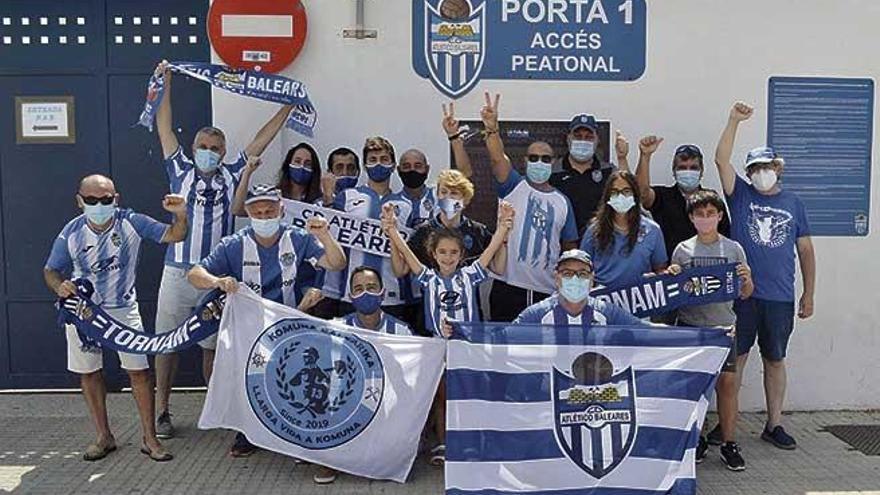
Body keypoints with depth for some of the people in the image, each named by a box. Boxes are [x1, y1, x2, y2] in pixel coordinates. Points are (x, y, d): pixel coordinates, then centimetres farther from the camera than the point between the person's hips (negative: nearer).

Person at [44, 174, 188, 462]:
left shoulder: (131, 223, -11)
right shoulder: (72, 232, -8)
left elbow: (174, 236, -12)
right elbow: (50, 270, 1)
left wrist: (180, 214, -32)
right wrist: (60, 286, -21)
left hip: (123, 309, -2)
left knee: (139, 370, -5)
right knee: (88, 373, 9)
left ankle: (150, 438, 7)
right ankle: (104, 437, 26)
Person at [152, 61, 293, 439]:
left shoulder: (231, 176, 8)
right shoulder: (181, 172, 6)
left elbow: (260, 141, 9)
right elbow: (165, 129, 4)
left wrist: (287, 108, 10)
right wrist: (164, 84, 2)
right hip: (178, 272, 0)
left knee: (213, 345, 10)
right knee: (167, 344, 6)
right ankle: (162, 411, 19)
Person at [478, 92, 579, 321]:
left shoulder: (562, 202, 10)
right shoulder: (514, 187, 2)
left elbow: (570, 247, 13)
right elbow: (498, 158, -17)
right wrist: (492, 128, -35)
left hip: (547, 291, 3)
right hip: (508, 287, -2)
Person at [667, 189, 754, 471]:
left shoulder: (733, 249, 5)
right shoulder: (682, 250, 4)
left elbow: (745, 294, 9)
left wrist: (747, 279, -12)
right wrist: (670, 276, -10)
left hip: (723, 325, 0)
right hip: (689, 324, 0)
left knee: (727, 382, -2)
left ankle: (729, 443, 11)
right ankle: (695, 439, 18)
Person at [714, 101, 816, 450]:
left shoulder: (793, 203, 10)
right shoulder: (740, 194, 4)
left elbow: (805, 249, 12)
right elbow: (721, 159, -11)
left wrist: (809, 294, 10)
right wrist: (735, 121, -19)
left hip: (780, 298, 2)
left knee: (775, 359, 12)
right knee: (735, 357, 3)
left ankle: (774, 425, 24)